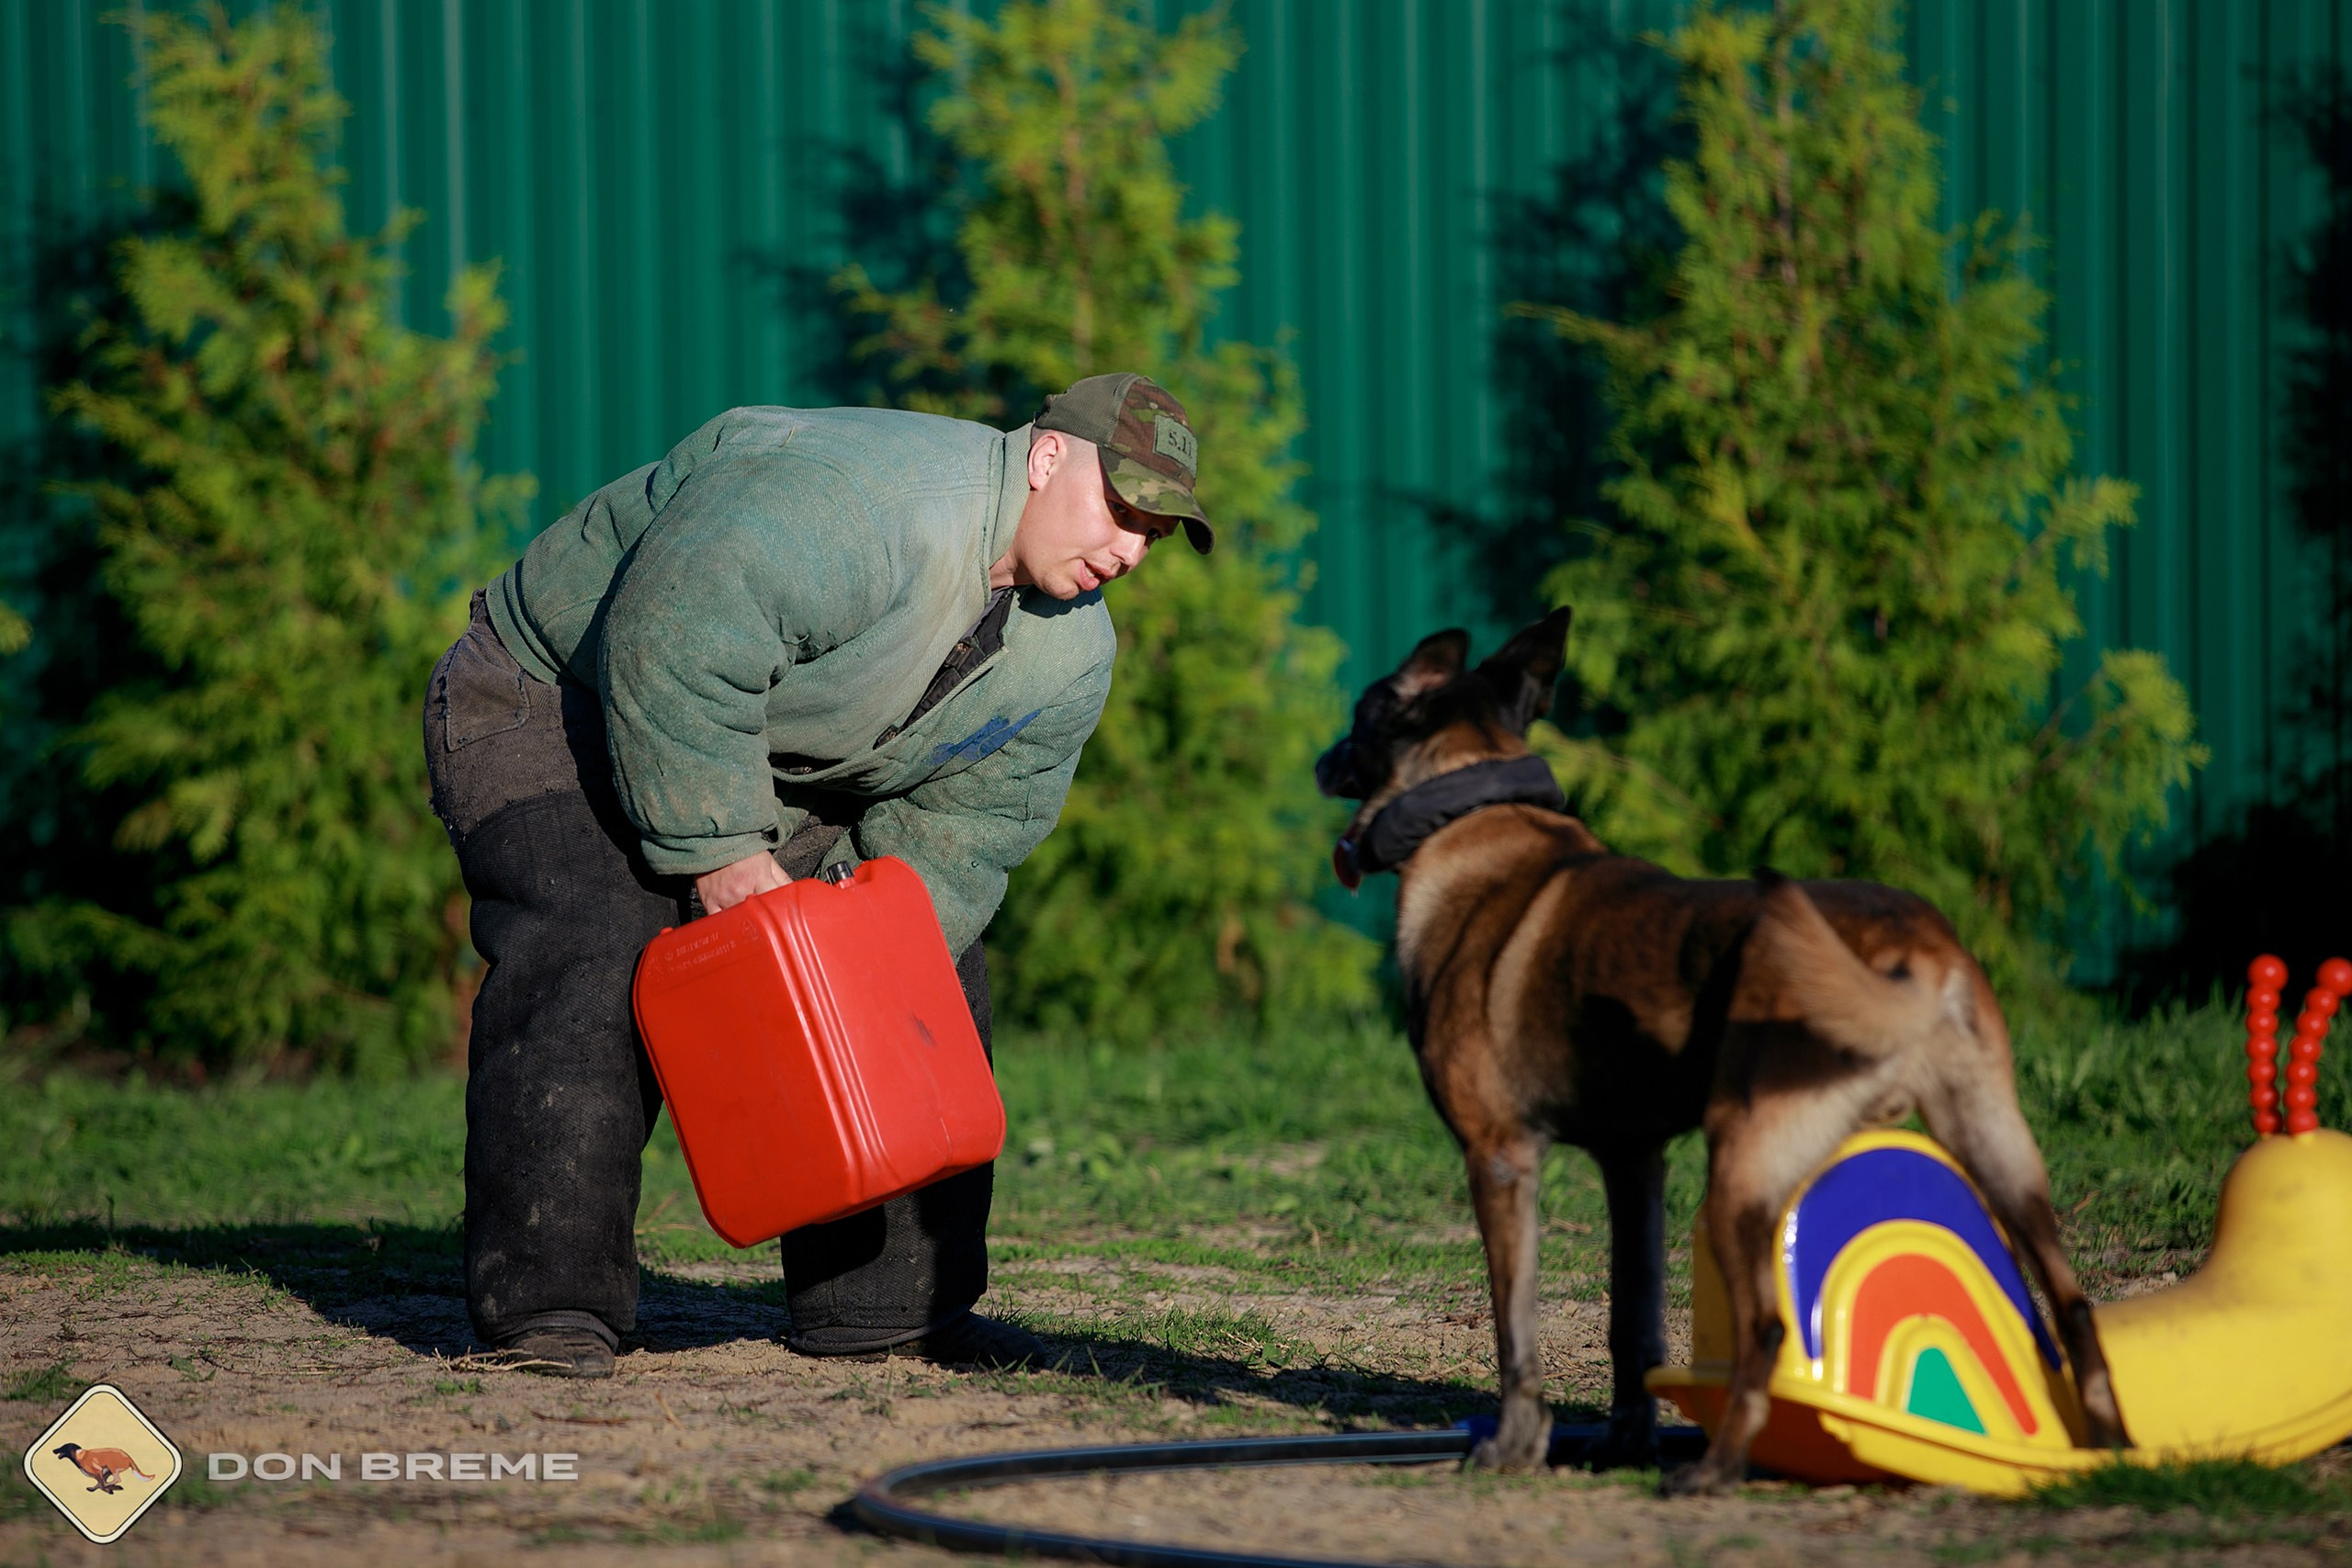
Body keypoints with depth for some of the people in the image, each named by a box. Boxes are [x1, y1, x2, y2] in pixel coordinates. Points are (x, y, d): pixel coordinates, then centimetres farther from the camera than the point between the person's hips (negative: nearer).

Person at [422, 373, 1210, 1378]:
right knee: (597, 966, -26)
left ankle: (886, 1299, 8)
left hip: (791, 780, 8)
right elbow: (669, 655, -38)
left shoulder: (1069, 658, -6)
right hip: (559, 705, -8)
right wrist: (718, 851, -31)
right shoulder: (851, 504, -36)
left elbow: (955, 829, -4)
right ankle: (547, 1304, -24)